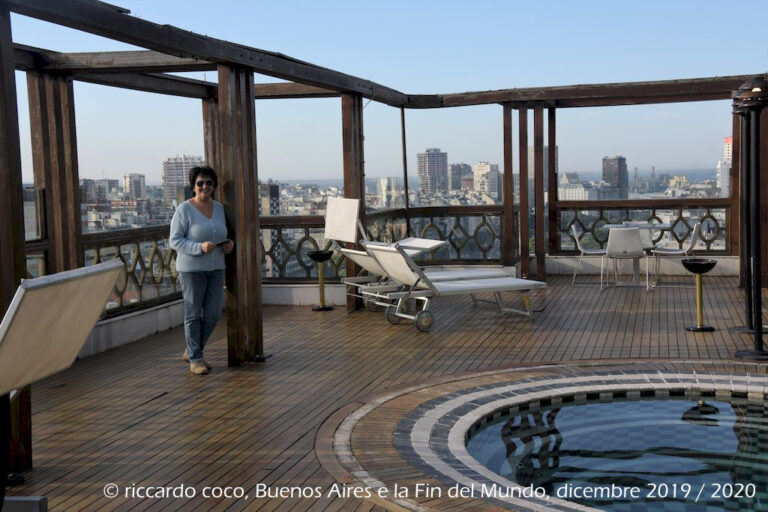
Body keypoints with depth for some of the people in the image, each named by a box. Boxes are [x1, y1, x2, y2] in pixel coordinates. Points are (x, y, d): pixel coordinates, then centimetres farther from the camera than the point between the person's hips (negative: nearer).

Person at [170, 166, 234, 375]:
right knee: (193, 313, 3)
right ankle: (196, 359, 15)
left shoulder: (219, 208, 8)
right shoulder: (184, 209, -9)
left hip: (215, 267, 6)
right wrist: (200, 247, -24)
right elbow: (175, 241, -11)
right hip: (191, 268, -6)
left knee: (213, 313, 6)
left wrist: (228, 244, -3)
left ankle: (191, 351, 26)